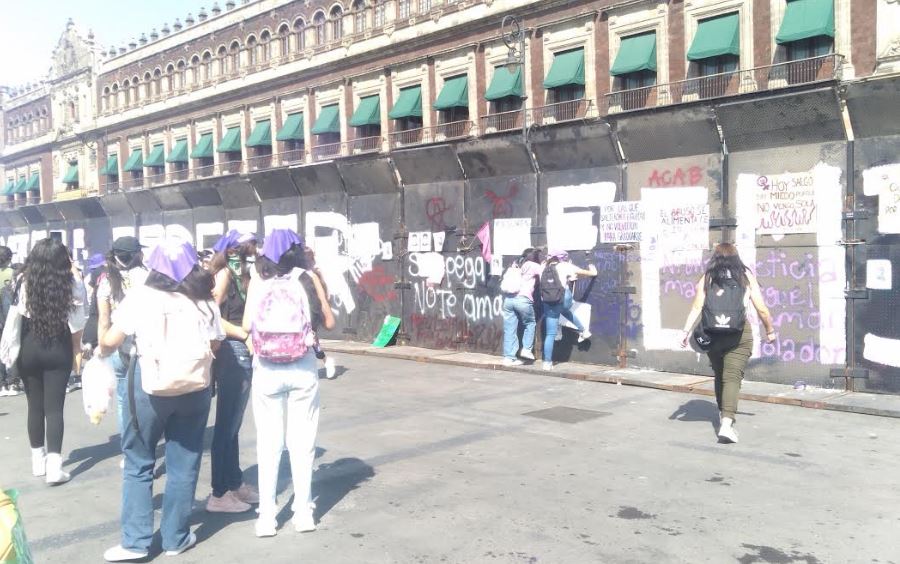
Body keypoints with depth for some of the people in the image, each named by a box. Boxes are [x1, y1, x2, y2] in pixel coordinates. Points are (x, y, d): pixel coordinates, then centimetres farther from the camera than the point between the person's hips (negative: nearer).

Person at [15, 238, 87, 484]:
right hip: (59, 348, -1)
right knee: (54, 407, 1)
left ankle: (38, 460, 24)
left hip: (29, 347, 1)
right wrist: (76, 350, 10)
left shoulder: (25, 283, -5)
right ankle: (54, 465, -4)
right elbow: (77, 323, -4)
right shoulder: (73, 284, -7)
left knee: (35, 405, 14)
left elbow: (19, 316, 0)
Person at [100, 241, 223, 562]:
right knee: (183, 464, 11)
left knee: (138, 462, 10)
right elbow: (215, 345, 8)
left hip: (150, 385, -2)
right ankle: (176, 538, 19)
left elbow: (110, 342, -2)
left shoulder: (140, 296, -3)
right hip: (194, 386, 2)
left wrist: (102, 351, 20)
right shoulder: (204, 300, 4)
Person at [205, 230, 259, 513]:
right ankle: (219, 494, 7)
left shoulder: (244, 275, 15)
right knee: (226, 425, -1)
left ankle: (235, 483, 27)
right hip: (233, 353, -8)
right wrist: (243, 333, -15)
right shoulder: (225, 273, -8)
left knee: (233, 424, 16)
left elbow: (249, 314, 8)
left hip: (244, 354, 8)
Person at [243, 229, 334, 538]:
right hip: (302, 368, 0)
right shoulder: (308, 277, 0)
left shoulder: (257, 281, 1)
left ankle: (267, 516, 12)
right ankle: (303, 513, 16)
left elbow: (247, 325, -2)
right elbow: (329, 322, 2)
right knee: (302, 440, 9)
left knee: (268, 442, 8)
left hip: (267, 369, 0)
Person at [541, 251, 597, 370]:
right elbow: (582, 271, 23)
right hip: (564, 299, -1)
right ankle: (583, 331, 40)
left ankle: (547, 363, 6)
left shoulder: (545, 268, 18)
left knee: (550, 334, 8)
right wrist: (592, 272, 44)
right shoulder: (564, 266, 11)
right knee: (564, 310, 37)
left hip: (549, 303, 2)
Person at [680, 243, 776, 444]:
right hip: (739, 332, -2)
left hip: (713, 333, 2)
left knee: (719, 375, 20)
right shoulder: (746, 277, 7)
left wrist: (686, 331, -5)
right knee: (732, 377, -7)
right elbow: (762, 309, 5)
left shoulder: (707, 278, 7)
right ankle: (726, 423, -21)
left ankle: (723, 414, 34)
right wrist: (770, 330, 19)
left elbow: (696, 308, -4)